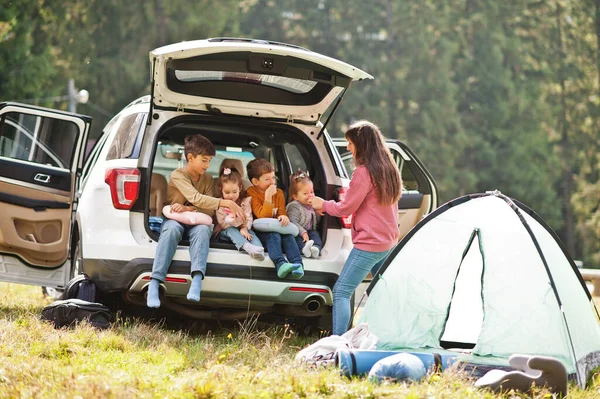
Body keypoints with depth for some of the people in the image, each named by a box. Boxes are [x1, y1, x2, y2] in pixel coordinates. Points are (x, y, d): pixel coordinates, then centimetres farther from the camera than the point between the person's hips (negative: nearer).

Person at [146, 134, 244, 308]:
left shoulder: (207, 179, 9)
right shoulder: (177, 175, -9)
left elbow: (209, 210, 0)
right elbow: (196, 198, -24)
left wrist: (187, 209, -20)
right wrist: (226, 203, -31)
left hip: (196, 222, 3)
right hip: (175, 220, -3)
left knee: (203, 229, -34)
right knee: (172, 228, -39)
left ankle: (197, 281, -53)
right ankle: (154, 284, -48)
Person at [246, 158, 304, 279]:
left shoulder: (278, 192, 13)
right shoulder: (251, 193, -4)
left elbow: (281, 212, 9)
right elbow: (263, 216, -12)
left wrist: (283, 217, -16)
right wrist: (268, 197, -18)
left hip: (276, 227, 4)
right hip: (261, 231, -4)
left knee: (288, 236, -27)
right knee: (273, 236, -34)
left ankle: (297, 264, -44)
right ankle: (280, 264, -57)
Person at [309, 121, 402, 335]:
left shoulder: (364, 172, -15)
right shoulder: (388, 170, 11)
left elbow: (346, 207, -9)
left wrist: (323, 205, 8)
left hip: (368, 244, -9)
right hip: (388, 243, 9)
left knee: (341, 291, -10)